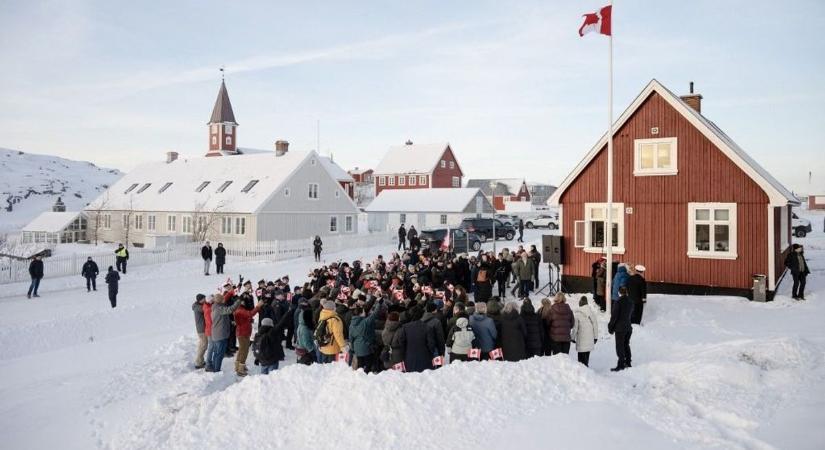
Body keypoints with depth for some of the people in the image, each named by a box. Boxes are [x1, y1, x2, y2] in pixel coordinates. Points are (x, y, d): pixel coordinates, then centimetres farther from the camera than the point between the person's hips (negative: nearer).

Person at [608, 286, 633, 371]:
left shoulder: (618, 302, -16)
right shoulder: (630, 303, 3)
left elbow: (614, 316, -15)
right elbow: (631, 314, 11)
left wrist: (610, 327, -5)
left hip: (620, 328, -6)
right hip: (628, 327, 6)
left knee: (620, 346, -1)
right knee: (626, 345, 18)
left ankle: (621, 365, -1)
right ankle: (627, 363, 25)